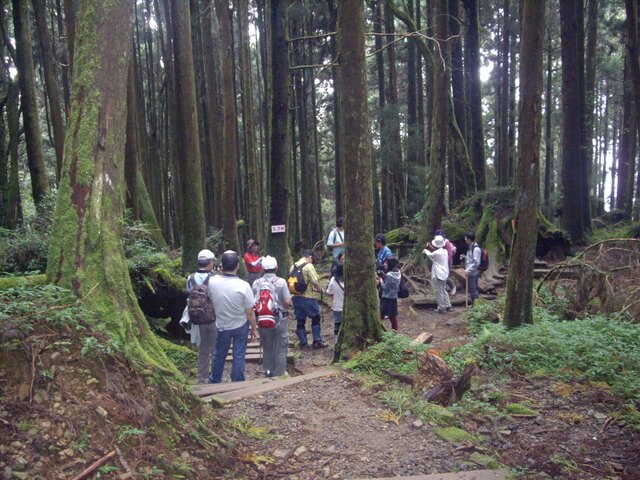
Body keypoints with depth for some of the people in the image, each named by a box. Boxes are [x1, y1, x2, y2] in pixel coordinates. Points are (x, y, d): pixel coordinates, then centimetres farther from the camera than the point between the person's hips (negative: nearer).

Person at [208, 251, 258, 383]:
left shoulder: (212, 281, -22)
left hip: (221, 325, 3)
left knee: (219, 354, 22)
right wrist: (254, 329, -1)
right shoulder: (243, 286, -29)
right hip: (241, 326, -3)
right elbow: (250, 312, -18)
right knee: (238, 356, 13)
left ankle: (214, 382, 40)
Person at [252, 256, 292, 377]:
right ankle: (279, 374, 13)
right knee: (280, 348, 9)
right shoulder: (281, 282, -11)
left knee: (267, 347, 18)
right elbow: (288, 301, -14)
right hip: (279, 318, -3)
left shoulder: (256, 283, -4)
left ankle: (268, 372, 27)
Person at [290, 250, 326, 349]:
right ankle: (317, 341, 10)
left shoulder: (293, 266, 8)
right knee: (315, 317, 10)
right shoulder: (309, 266, -12)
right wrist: (320, 289, 2)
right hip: (307, 297, -6)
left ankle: (303, 343, 16)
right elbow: (315, 281, -18)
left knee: (300, 320, 11)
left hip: (296, 297, 6)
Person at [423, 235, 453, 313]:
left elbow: (430, 255, 2)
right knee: (443, 290, 20)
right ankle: (448, 306, 22)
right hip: (444, 274, 9)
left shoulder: (437, 253, -20)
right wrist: (430, 247, 27)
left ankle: (441, 308, 6)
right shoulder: (445, 251, 3)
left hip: (438, 275, -9)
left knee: (438, 292, 1)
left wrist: (426, 251, 22)